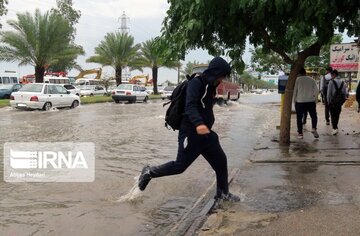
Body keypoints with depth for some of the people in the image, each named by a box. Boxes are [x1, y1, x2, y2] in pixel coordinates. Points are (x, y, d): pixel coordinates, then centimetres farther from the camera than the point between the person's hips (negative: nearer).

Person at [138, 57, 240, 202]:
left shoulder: (211, 87, 12)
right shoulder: (196, 83, -17)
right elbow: (190, 106, -33)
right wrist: (198, 124, -48)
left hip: (205, 133, 9)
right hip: (191, 133, -9)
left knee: (221, 160, 11)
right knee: (180, 166, -5)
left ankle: (223, 193, 27)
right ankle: (149, 172, 15)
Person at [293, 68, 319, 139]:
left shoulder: (297, 80, -1)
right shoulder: (311, 80, 7)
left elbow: (294, 91, -2)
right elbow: (316, 90, 4)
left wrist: (294, 101, 7)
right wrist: (315, 100, 13)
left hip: (300, 101, -2)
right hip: (311, 101, 2)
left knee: (299, 117, 6)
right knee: (313, 116, 14)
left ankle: (300, 133, 6)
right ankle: (314, 128, -7)